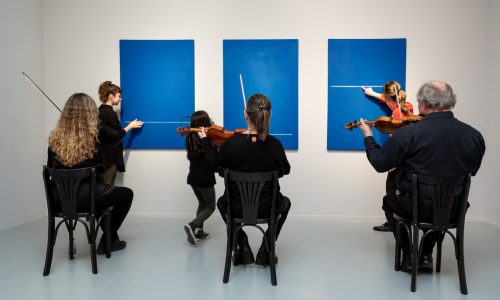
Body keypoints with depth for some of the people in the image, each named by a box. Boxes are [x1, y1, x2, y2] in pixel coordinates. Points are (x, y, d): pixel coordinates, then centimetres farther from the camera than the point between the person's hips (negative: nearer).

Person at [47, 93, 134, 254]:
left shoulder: (55, 138, -6)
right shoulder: (97, 135, -15)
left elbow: (51, 169, 5)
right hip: (87, 198, -5)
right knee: (127, 193, 22)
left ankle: (110, 236, 39)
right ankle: (107, 242, 21)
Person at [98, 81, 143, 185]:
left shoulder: (100, 110, 8)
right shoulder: (110, 113, -17)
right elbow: (119, 135, -13)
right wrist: (131, 126, -2)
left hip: (101, 154, 9)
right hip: (110, 156, -9)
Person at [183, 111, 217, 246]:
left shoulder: (190, 138, 0)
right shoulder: (207, 140, -19)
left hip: (192, 178, 7)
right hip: (205, 179, -6)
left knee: (202, 204, 24)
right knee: (210, 207, 10)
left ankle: (199, 231, 20)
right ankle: (192, 225, -9)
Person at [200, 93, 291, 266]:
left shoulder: (232, 143, -18)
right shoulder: (274, 144, -17)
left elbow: (215, 164, 2)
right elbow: (286, 170, 2)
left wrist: (204, 140, 14)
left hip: (237, 208, 0)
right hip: (267, 209, 0)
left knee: (222, 202, 36)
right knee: (285, 202, 35)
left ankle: (244, 248, 27)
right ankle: (265, 251, 25)